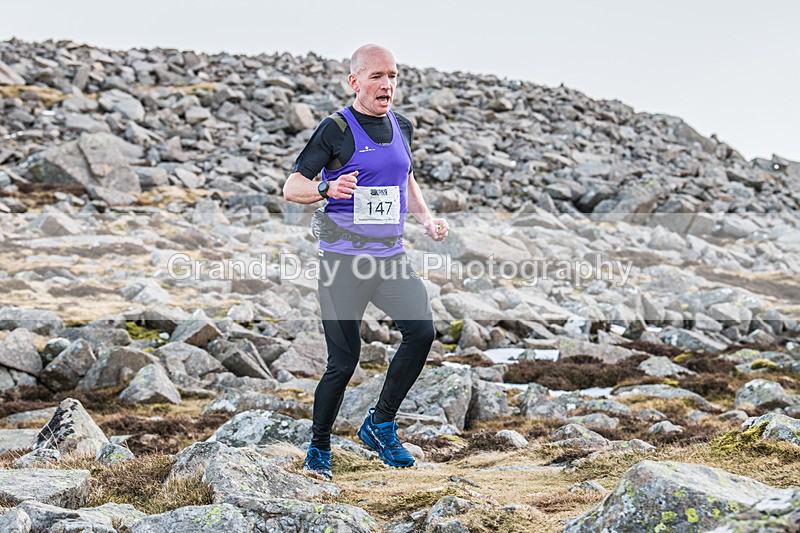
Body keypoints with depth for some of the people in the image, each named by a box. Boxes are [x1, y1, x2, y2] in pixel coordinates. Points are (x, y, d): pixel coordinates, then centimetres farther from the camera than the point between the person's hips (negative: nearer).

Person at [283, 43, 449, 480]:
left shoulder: (401, 128, 12)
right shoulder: (336, 130, -7)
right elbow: (291, 187, -9)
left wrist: (428, 221, 10)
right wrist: (327, 188, -29)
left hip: (390, 257, 5)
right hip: (343, 261, -5)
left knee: (422, 331, -14)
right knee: (344, 361, -3)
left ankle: (380, 424, 5)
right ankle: (318, 452, 18)